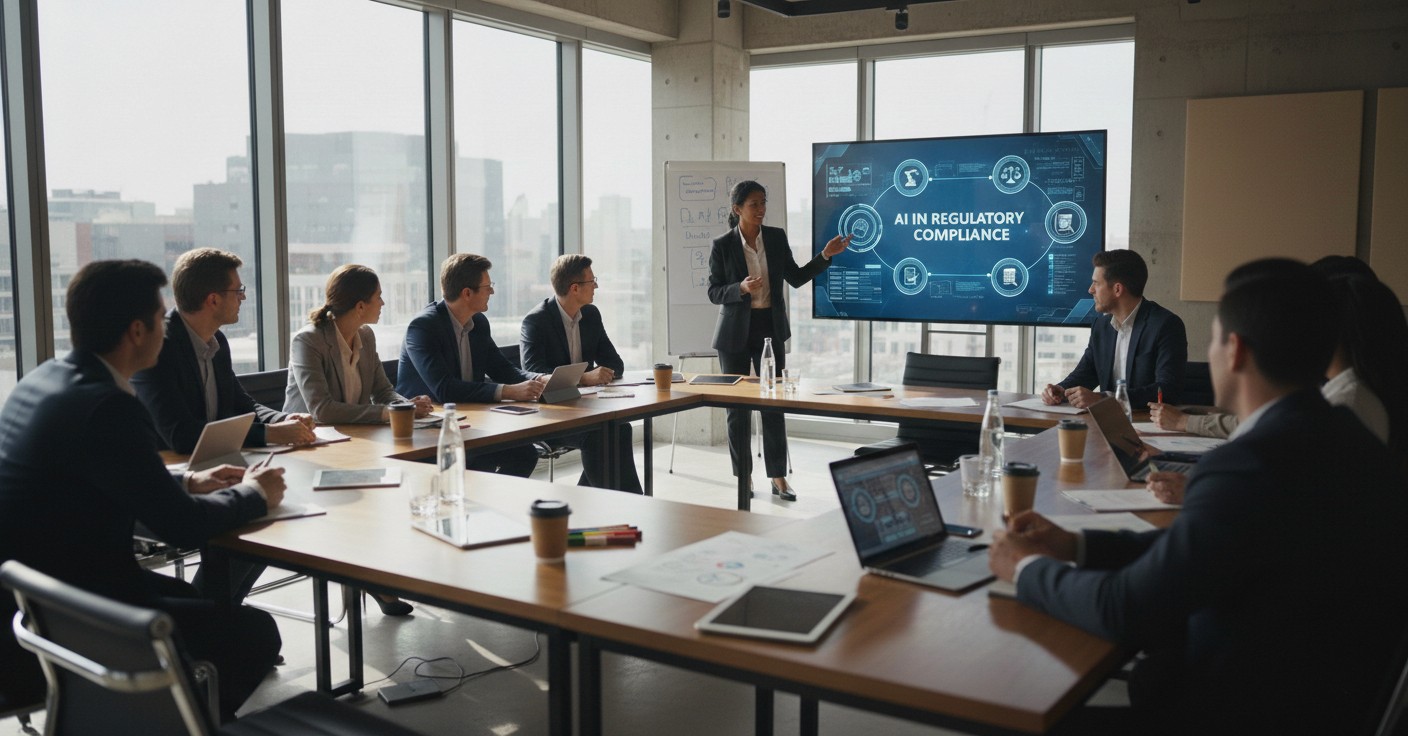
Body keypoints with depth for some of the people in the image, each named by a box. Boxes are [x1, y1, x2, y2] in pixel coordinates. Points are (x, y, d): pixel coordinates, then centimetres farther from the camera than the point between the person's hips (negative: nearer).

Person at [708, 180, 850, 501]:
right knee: (737, 406, 5)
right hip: (736, 332, -2)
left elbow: (796, 278, 7)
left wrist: (825, 255, -2)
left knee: (774, 403, 1)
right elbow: (714, 292, -5)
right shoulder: (722, 246, -7)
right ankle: (742, 478, 17)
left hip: (770, 328, 2)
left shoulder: (777, 237, 2)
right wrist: (742, 288, -23)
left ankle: (778, 478, 8)